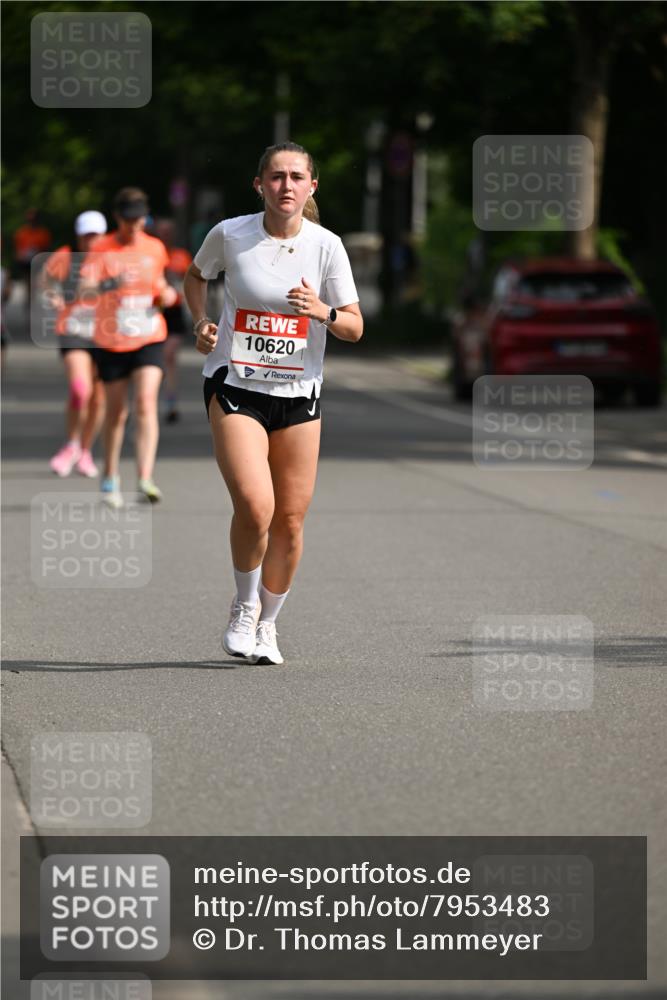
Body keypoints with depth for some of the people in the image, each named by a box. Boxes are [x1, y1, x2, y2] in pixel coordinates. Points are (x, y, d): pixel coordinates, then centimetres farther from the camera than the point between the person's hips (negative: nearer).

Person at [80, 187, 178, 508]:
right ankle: (110, 478, 29)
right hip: (111, 341, -1)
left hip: (149, 339, 1)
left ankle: (145, 479, -25)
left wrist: (167, 294, 2)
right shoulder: (102, 249, -6)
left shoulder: (155, 248, 5)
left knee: (146, 404, -17)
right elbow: (85, 288, -21)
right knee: (116, 412, 9)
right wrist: (109, 283, -41)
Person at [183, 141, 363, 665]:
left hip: (299, 392, 2)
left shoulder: (326, 245, -4)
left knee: (290, 520, 4)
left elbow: (355, 328, -1)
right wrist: (202, 321, -1)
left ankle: (267, 623, 25)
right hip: (235, 386, -2)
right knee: (255, 507, -19)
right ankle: (244, 606, 7)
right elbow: (196, 275, 16)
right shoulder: (230, 234, -6)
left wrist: (323, 311, -22)